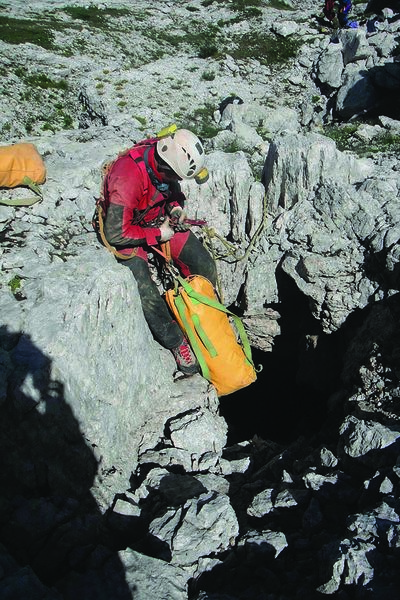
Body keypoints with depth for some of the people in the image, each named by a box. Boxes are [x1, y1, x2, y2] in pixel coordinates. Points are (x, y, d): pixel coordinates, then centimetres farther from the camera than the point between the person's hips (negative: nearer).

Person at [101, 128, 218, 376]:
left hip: (162, 220, 6)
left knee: (204, 266, -2)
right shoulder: (127, 178, -37)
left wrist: (176, 205, -10)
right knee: (147, 296, -19)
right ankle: (176, 342, 3)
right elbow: (115, 233, -30)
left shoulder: (167, 154, -16)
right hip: (130, 231, -6)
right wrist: (157, 235, -23)